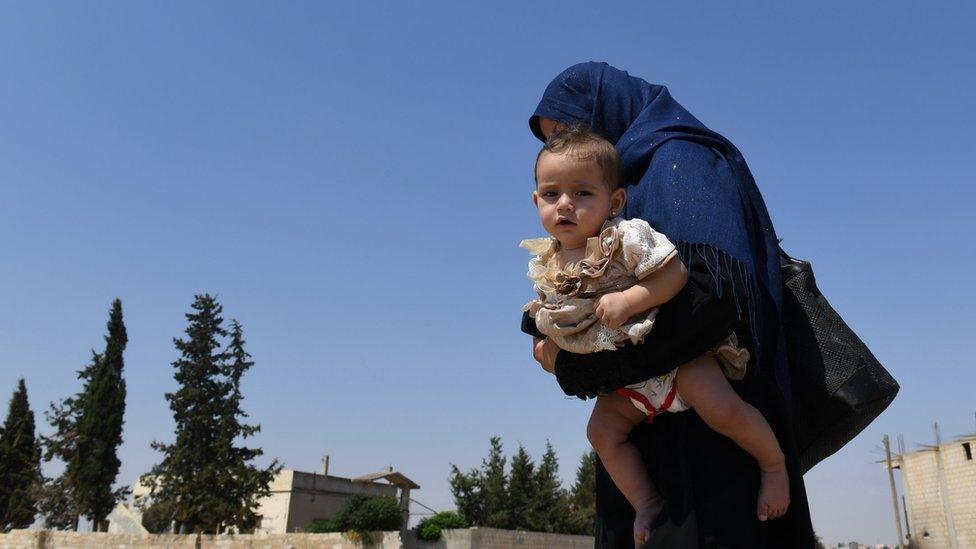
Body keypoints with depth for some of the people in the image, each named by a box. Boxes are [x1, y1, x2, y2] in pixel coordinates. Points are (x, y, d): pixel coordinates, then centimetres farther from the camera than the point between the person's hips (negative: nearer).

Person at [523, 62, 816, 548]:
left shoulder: (681, 161, -5)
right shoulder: (634, 182, 22)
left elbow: (711, 289, -24)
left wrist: (572, 363, -16)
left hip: (704, 435, -9)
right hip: (652, 437, 9)